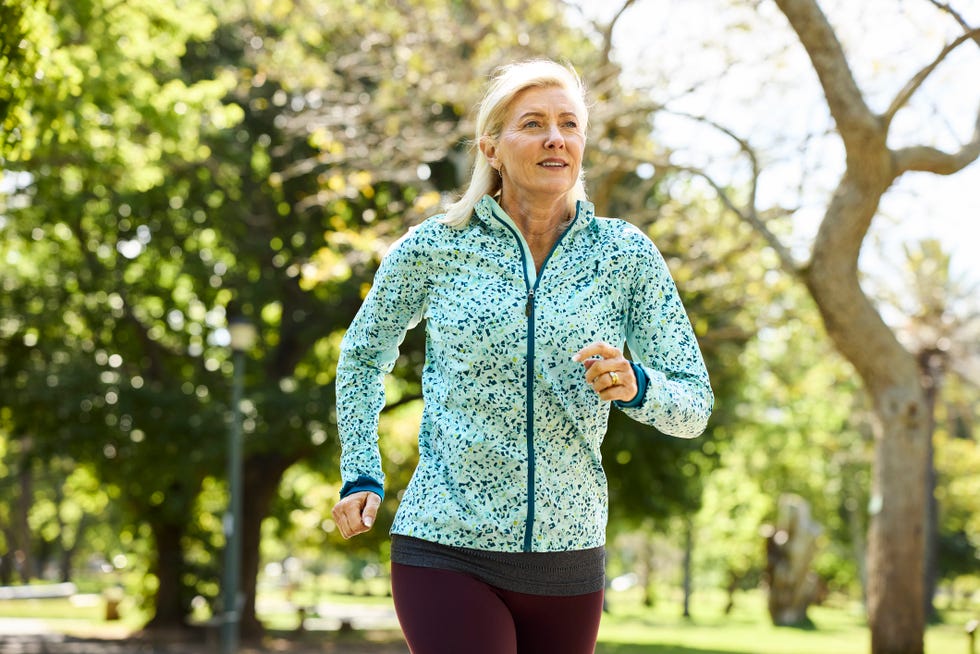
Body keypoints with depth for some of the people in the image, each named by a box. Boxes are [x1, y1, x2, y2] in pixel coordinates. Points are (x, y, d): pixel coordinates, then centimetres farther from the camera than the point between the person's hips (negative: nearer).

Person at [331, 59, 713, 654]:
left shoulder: (627, 255, 0)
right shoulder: (434, 247, -2)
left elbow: (694, 407, 2)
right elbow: (364, 353, 16)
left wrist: (635, 386, -19)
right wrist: (362, 476, 9)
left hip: (570, 559, 3)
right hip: (447, 553, -3)